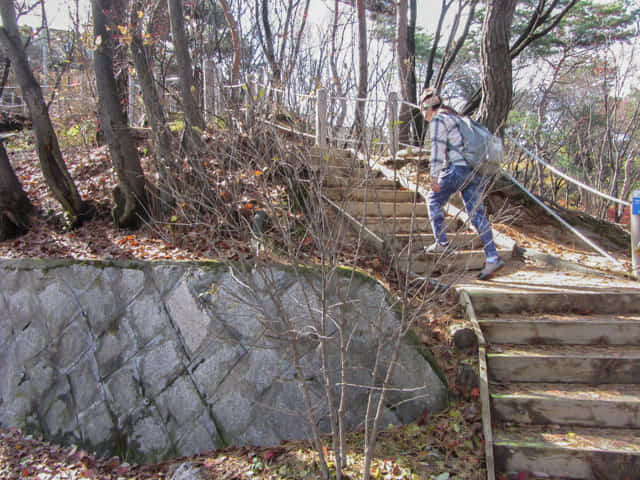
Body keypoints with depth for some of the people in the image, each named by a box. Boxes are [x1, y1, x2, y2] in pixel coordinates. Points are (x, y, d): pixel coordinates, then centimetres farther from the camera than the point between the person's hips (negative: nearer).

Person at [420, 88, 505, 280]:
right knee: (477, 213, 3)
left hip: (459, 167, -8)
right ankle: (492, 258, -4)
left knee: (434, 200, 11)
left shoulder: (438, 120, -1)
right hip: (478, 170, 8)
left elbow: (438, 148, -13)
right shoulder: (456, 117, 27)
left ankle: (441, 243, 7)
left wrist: (434, 176, -17)